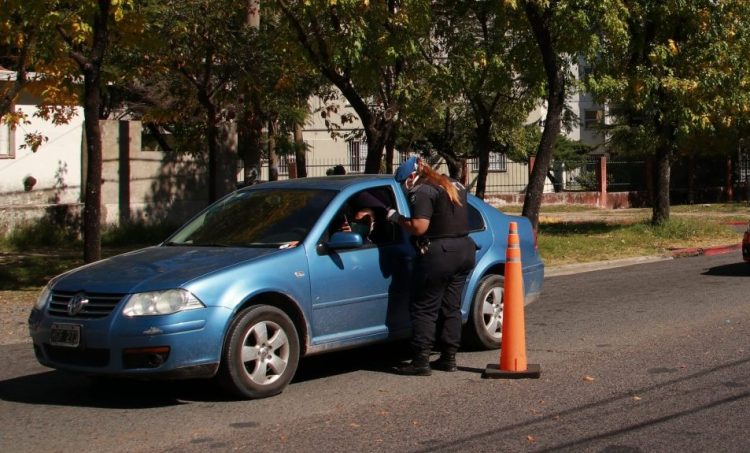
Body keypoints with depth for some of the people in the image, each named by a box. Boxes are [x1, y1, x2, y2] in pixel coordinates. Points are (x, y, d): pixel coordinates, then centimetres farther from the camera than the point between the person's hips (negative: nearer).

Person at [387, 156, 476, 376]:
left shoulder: (422, 192, -11)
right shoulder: (455, 187, 16)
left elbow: (419, 227, -20)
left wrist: (397, 218, -6)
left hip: (439, 253, -8)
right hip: (465, 249, 9)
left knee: (424, 308, -2)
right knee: (451, 307, 14)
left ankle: (421, 361, -4)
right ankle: (449, 358, 17)